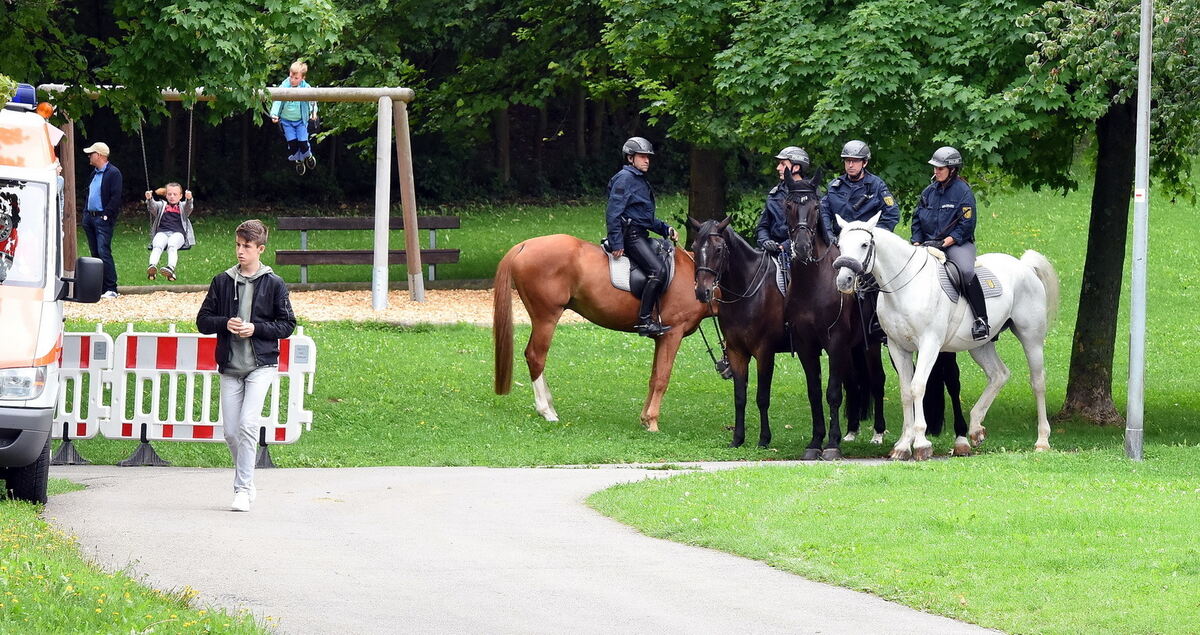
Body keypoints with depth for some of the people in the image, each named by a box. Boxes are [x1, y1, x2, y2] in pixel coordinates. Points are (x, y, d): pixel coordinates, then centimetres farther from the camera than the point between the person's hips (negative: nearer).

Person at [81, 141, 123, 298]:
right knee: (95, 254, 8)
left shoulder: (113, 173, -9)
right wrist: (86, 213, 13)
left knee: (103, 252, -15)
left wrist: (106, 215, -17)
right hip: (90, 218, 9)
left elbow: (116, 197, -15)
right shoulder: (95, 173, 18)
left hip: (103, 219, -9)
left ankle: (111, 289, -14)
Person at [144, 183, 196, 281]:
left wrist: (189, 199, -20)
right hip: (162, 232, 1)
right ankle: (152, 266, -55)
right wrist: (149, 199, -16)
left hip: (177, 233, -1)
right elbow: (152, 207, 7)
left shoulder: (182, 206, 25)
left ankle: (171, 268, -57)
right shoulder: (161, 205, 28)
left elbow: (188, 208, 2)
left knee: (172, 246, -35)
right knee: (157, 246, -32)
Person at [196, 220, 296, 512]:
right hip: (230, 367, 4)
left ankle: (243, 489, -14)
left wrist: (256, 329, -11)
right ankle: (246, 482, 23)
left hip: (261, 365, -4)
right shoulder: (223, 282, 9)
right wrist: (225, 324, -10)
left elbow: (287, 325, 3)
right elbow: (203, 320, 10)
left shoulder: (273, 284, 2)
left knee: (247, 425, -17)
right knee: (231, 431, 3)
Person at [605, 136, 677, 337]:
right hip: (630, 235, -11)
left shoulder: (640, 180, 23)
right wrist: (617, 243, -22)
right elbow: (613, 212, -16)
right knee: (658, 270, -24)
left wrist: (665, 229, 16)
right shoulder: (625, 178, -8)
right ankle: (644, 320, -27)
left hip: (641, 235, 11)